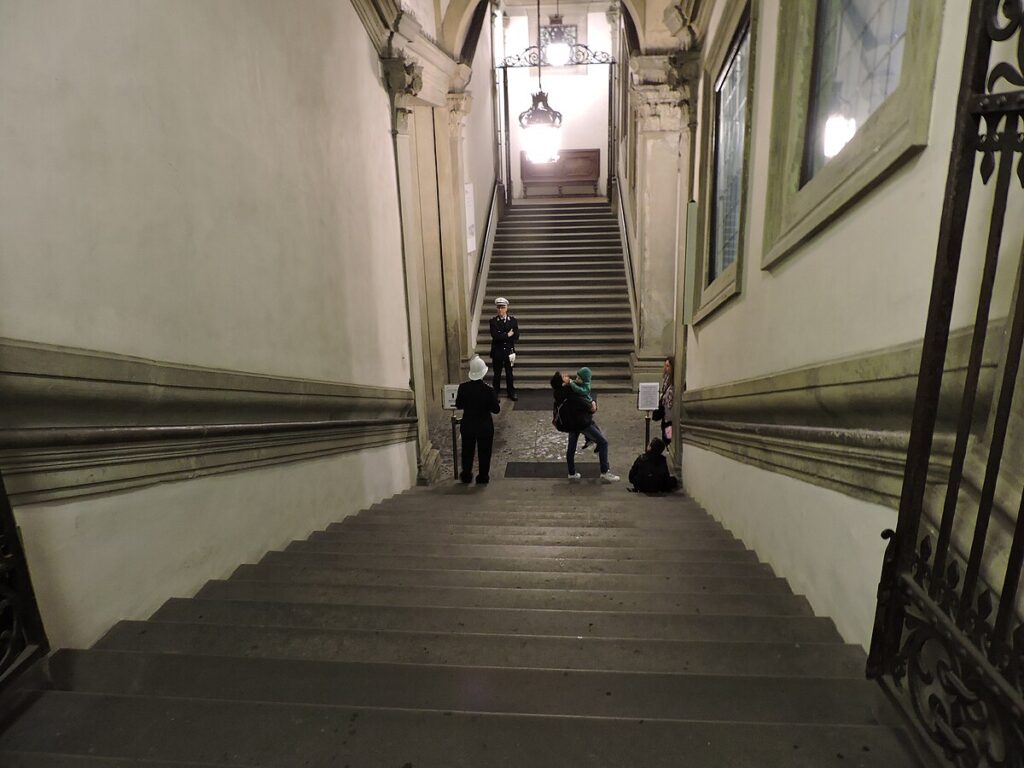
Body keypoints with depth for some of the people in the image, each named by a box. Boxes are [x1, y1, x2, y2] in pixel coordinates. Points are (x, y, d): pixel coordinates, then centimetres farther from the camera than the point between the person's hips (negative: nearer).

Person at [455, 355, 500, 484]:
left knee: (467, 451, 19)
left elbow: (458, 405, -2)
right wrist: (498, 404, 7)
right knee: (484, 452, 14)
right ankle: (483, 477, 24)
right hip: (485, 427, -2)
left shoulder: (463, 387, -14)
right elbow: (496, 409, -14)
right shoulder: (488, 389, -20)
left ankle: (466, 476, 30)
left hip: (468, 426, 2)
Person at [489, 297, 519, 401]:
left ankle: (511, 393, 22)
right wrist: (507, 335, -13)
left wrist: (502, 337, -8)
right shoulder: (493, 321, -5)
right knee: (497, 374, 7)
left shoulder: (513, 320, -1)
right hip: (497, 351, -1)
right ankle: (496, 393, 16)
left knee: (509, 373, 11)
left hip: (509, 351, 1)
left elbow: (516, 336, -4)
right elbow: (495, 336, -17)